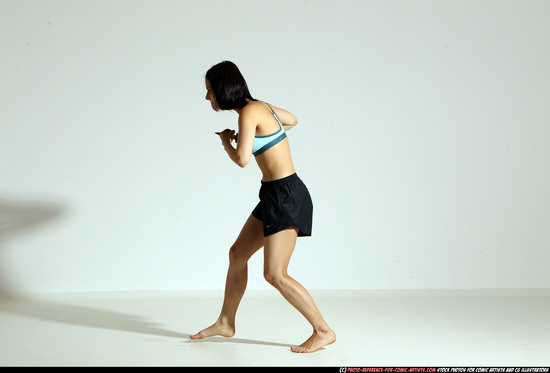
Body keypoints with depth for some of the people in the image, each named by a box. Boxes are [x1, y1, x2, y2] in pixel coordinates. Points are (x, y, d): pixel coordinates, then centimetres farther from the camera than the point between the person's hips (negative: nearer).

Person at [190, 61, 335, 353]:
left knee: (274, 274, -11)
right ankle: (225, 323, 31)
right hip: (276, 195, 10)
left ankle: (323, 331, -2)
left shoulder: (248, 112, -15)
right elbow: (292, 120, 30)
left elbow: (242, 159, -24)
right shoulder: (260, 106, 12)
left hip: (286, 197, -10)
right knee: (237, 254, 17)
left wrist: (226, 140, -3)